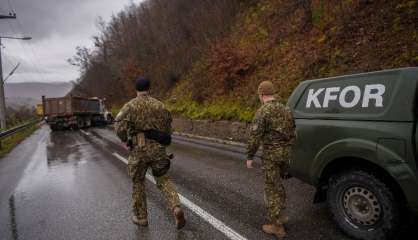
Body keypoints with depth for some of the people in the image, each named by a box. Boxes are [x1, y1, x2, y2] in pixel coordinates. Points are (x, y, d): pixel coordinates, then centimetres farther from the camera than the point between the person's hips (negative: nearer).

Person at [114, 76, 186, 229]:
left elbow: (120, 127, -16)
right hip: (158, 149, 2)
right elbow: (168, 130, 10)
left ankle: (141, 217, 27)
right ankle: (176, 208, -8)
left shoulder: (130, 106, -3)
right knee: (163, 181, 14)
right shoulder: (160, 105, 7)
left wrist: (125, 140, 2)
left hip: (139, 150, -2)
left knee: (138, 183, 18)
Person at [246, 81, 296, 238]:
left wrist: (249, 157, -9)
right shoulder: (285, 110, 8)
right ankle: (282, 214, 30)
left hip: (271, 154, -7)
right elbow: (292, 132, 14)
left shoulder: (262, 112, -15)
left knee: (272, 188, 3)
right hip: (285, 152, 7)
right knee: (277, 184, 25)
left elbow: (254, 137, -18)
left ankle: (277, 226, 11)